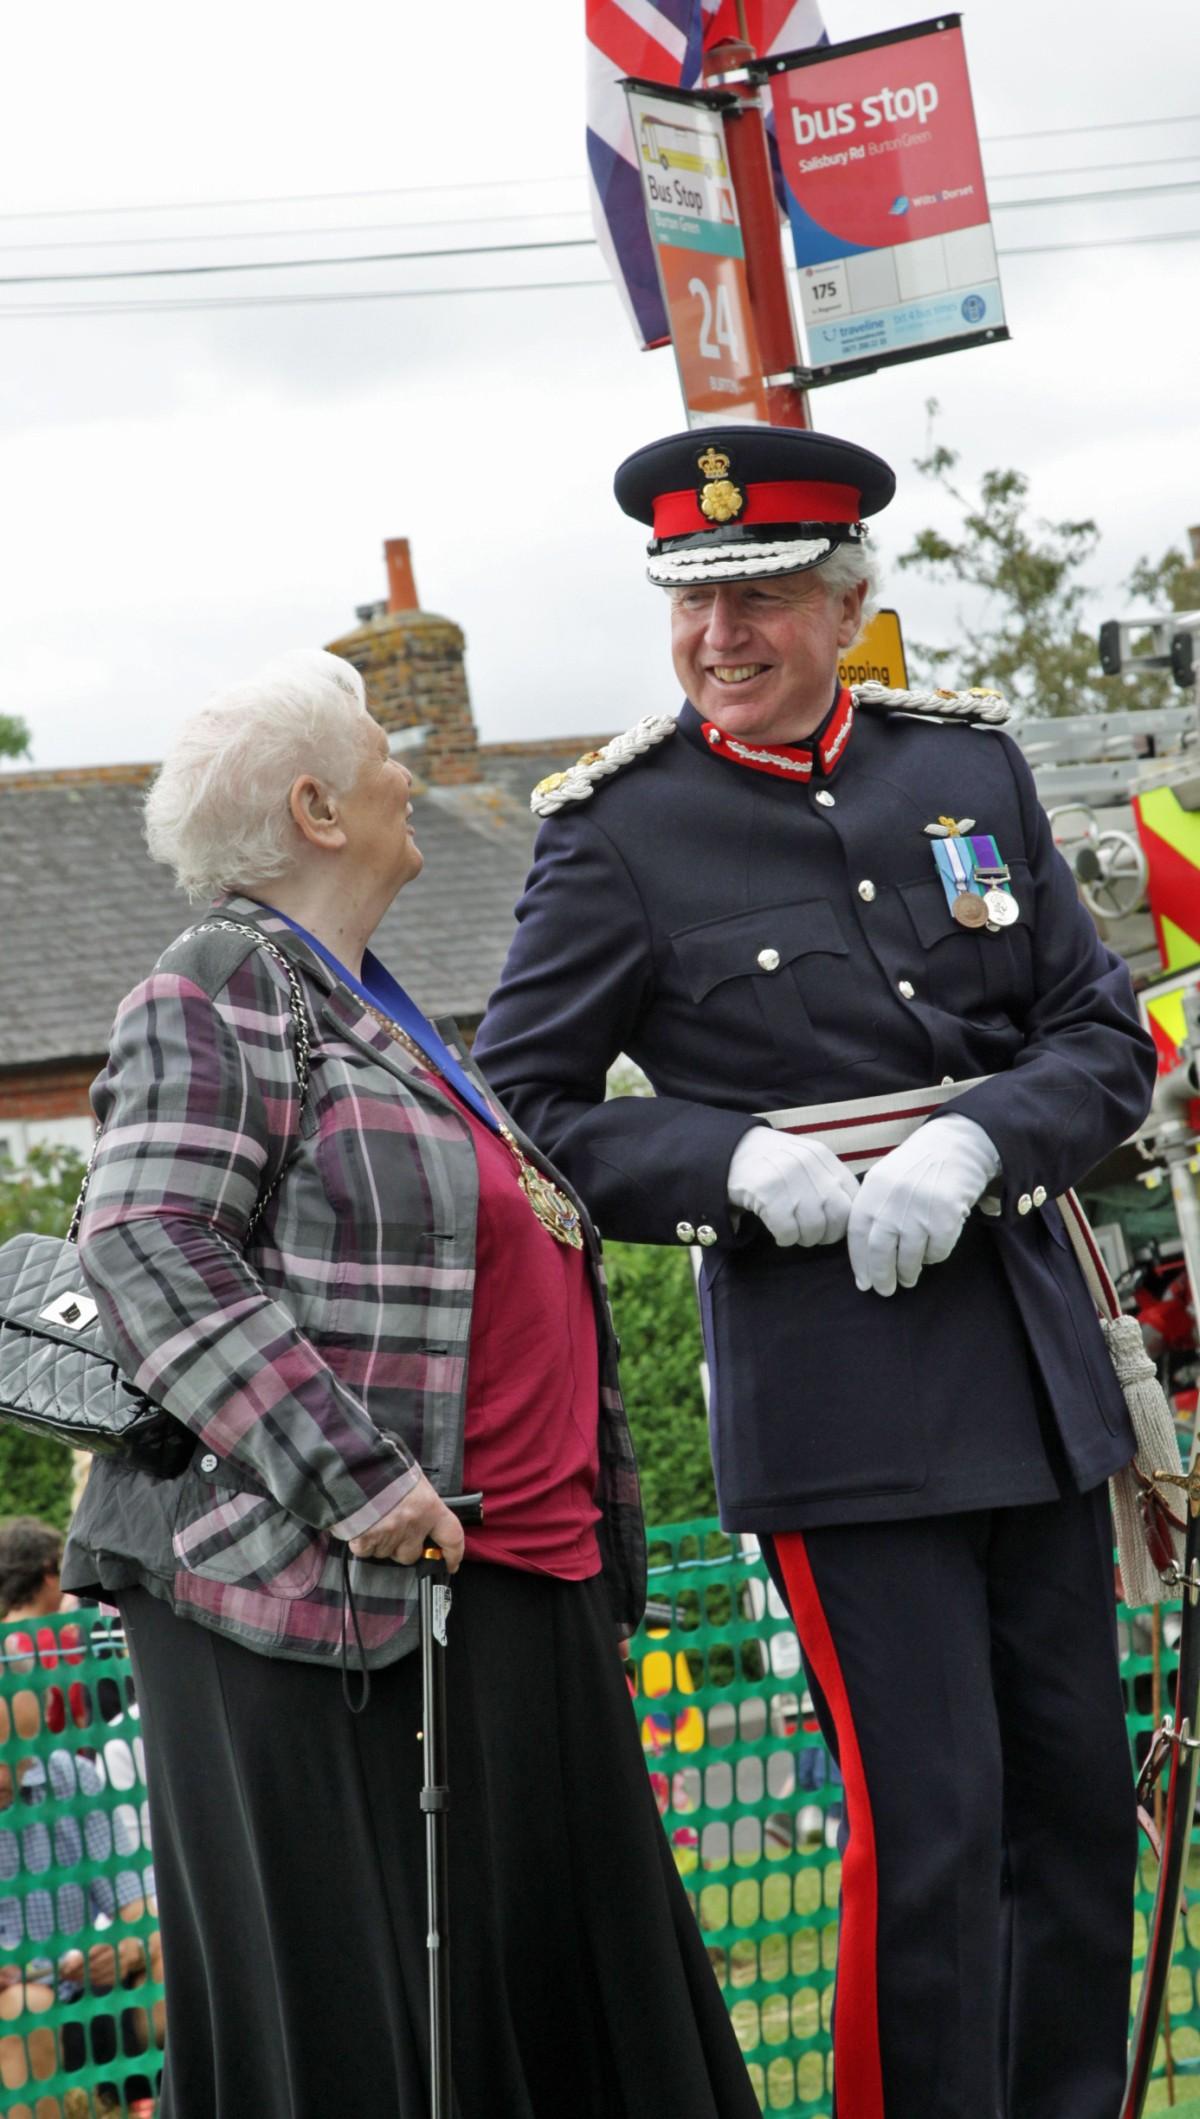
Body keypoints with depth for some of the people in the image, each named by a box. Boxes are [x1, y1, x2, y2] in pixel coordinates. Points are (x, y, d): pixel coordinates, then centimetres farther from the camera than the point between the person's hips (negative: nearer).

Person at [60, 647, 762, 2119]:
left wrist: (590, 1541, 25)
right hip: (320, 1593, -9)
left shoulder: (364, 1008, 23)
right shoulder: (223, 988, -6)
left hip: (511, 1587, 9)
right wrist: (351, 1481, -23)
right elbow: (147, 1249, -18)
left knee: (551, 1991, 7)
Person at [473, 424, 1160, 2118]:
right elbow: (520, 1106, -3)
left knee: (1080, 1798, 12)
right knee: (930, 1818, -7)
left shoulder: (970, 763, 7)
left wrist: (967, 1145, -13)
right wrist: (742, 1166, -17)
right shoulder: (619, 830, -5)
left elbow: (1107, 1040, 7)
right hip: (833, 1388, -5)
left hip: (1030, 1346, 5)